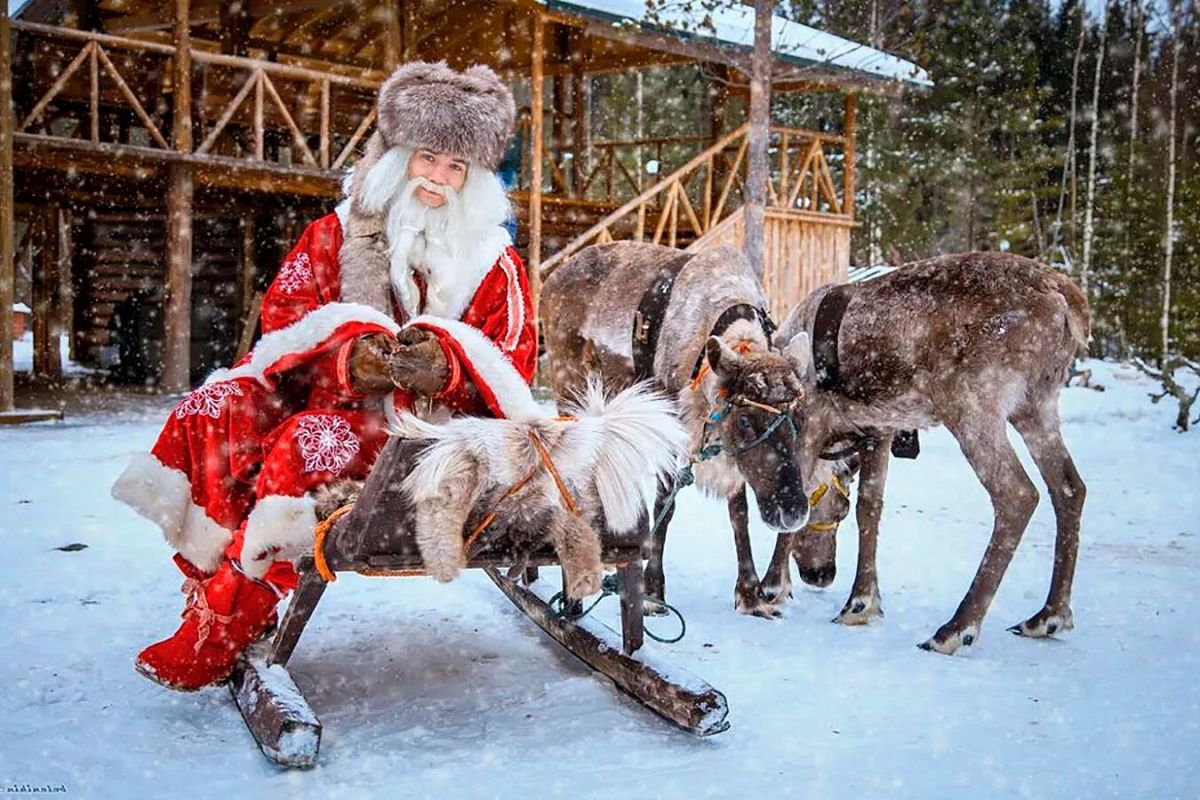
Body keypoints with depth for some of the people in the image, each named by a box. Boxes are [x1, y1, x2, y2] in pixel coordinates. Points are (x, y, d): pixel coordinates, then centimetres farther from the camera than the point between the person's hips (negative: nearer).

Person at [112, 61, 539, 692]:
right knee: (212, 414, -24)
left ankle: (221, 632, -23)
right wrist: (346, 349, -20)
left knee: (309, 442, -33)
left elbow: (511, 371, -1)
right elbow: (282, 308, 2)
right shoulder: (339, 231, 11)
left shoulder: (494, 262, 6)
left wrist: (445, 364, -23)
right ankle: (210, 579, -21)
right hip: (325, 393, 4)